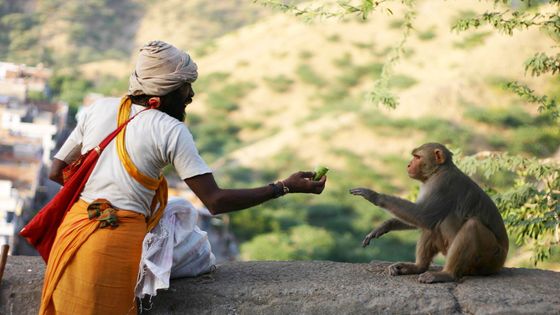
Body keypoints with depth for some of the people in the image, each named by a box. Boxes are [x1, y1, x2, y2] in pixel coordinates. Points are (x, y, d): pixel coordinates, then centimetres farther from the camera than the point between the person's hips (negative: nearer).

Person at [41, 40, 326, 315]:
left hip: (73, 226, 5)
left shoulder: (98, 109, 12)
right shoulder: (171, 131, -3)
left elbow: (56, 172, 16)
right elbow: (215, 201, -8)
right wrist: (285, 187, -3)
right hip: (117, 242, -5)